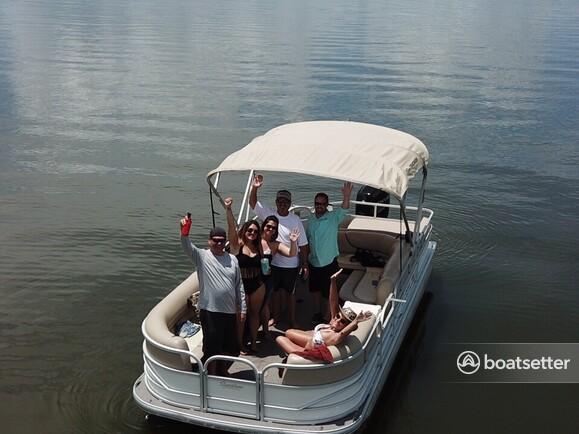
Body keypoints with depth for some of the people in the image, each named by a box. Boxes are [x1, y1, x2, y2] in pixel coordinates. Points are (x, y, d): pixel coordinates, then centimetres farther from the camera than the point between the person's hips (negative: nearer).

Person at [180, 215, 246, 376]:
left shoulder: (232, 259, 6)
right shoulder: (202, 256, -5)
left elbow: (239, 285, 9)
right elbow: (187, 247, -25)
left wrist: (242, 309, 9)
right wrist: (184, 232, -44)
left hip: (230, 311, 5)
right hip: (210, 311, -4)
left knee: (229, 348, 18)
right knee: (212, 348, 4)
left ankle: (222, 372, 39)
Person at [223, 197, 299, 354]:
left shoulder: (260, 245, -2)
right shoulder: (237, 244, -8)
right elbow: (231, 226, -26)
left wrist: (293, 242, -21)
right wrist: (228, 210, -40)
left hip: (257, 284, 3)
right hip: (240, 284, -3)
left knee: (255, 313, 17)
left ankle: (253, 342, 33)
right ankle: (240, 345, 24)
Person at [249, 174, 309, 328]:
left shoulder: (295, 220, -10)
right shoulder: (269, 214, -6)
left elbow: (303, 244, -7)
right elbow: (252, 203, -12)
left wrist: (305, 264, -6)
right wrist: (254, 187, -29)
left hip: (291, 265, -2)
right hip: (272, 263, 2)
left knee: (290, 293, 13)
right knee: (275, 292, 18)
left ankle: (292, 321, 29)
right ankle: (275, 318, 37)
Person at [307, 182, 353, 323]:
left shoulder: (333, 217, -13)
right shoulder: (310, 219, 2)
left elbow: (344, 209, -34)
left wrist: (346, 197, -54)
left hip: (329, 262, -5)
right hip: (313, 262, 5)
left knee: (330, 293, 3)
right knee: (315, 290, 21)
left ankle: (328, 318, 18)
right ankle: (317, 314, 39)